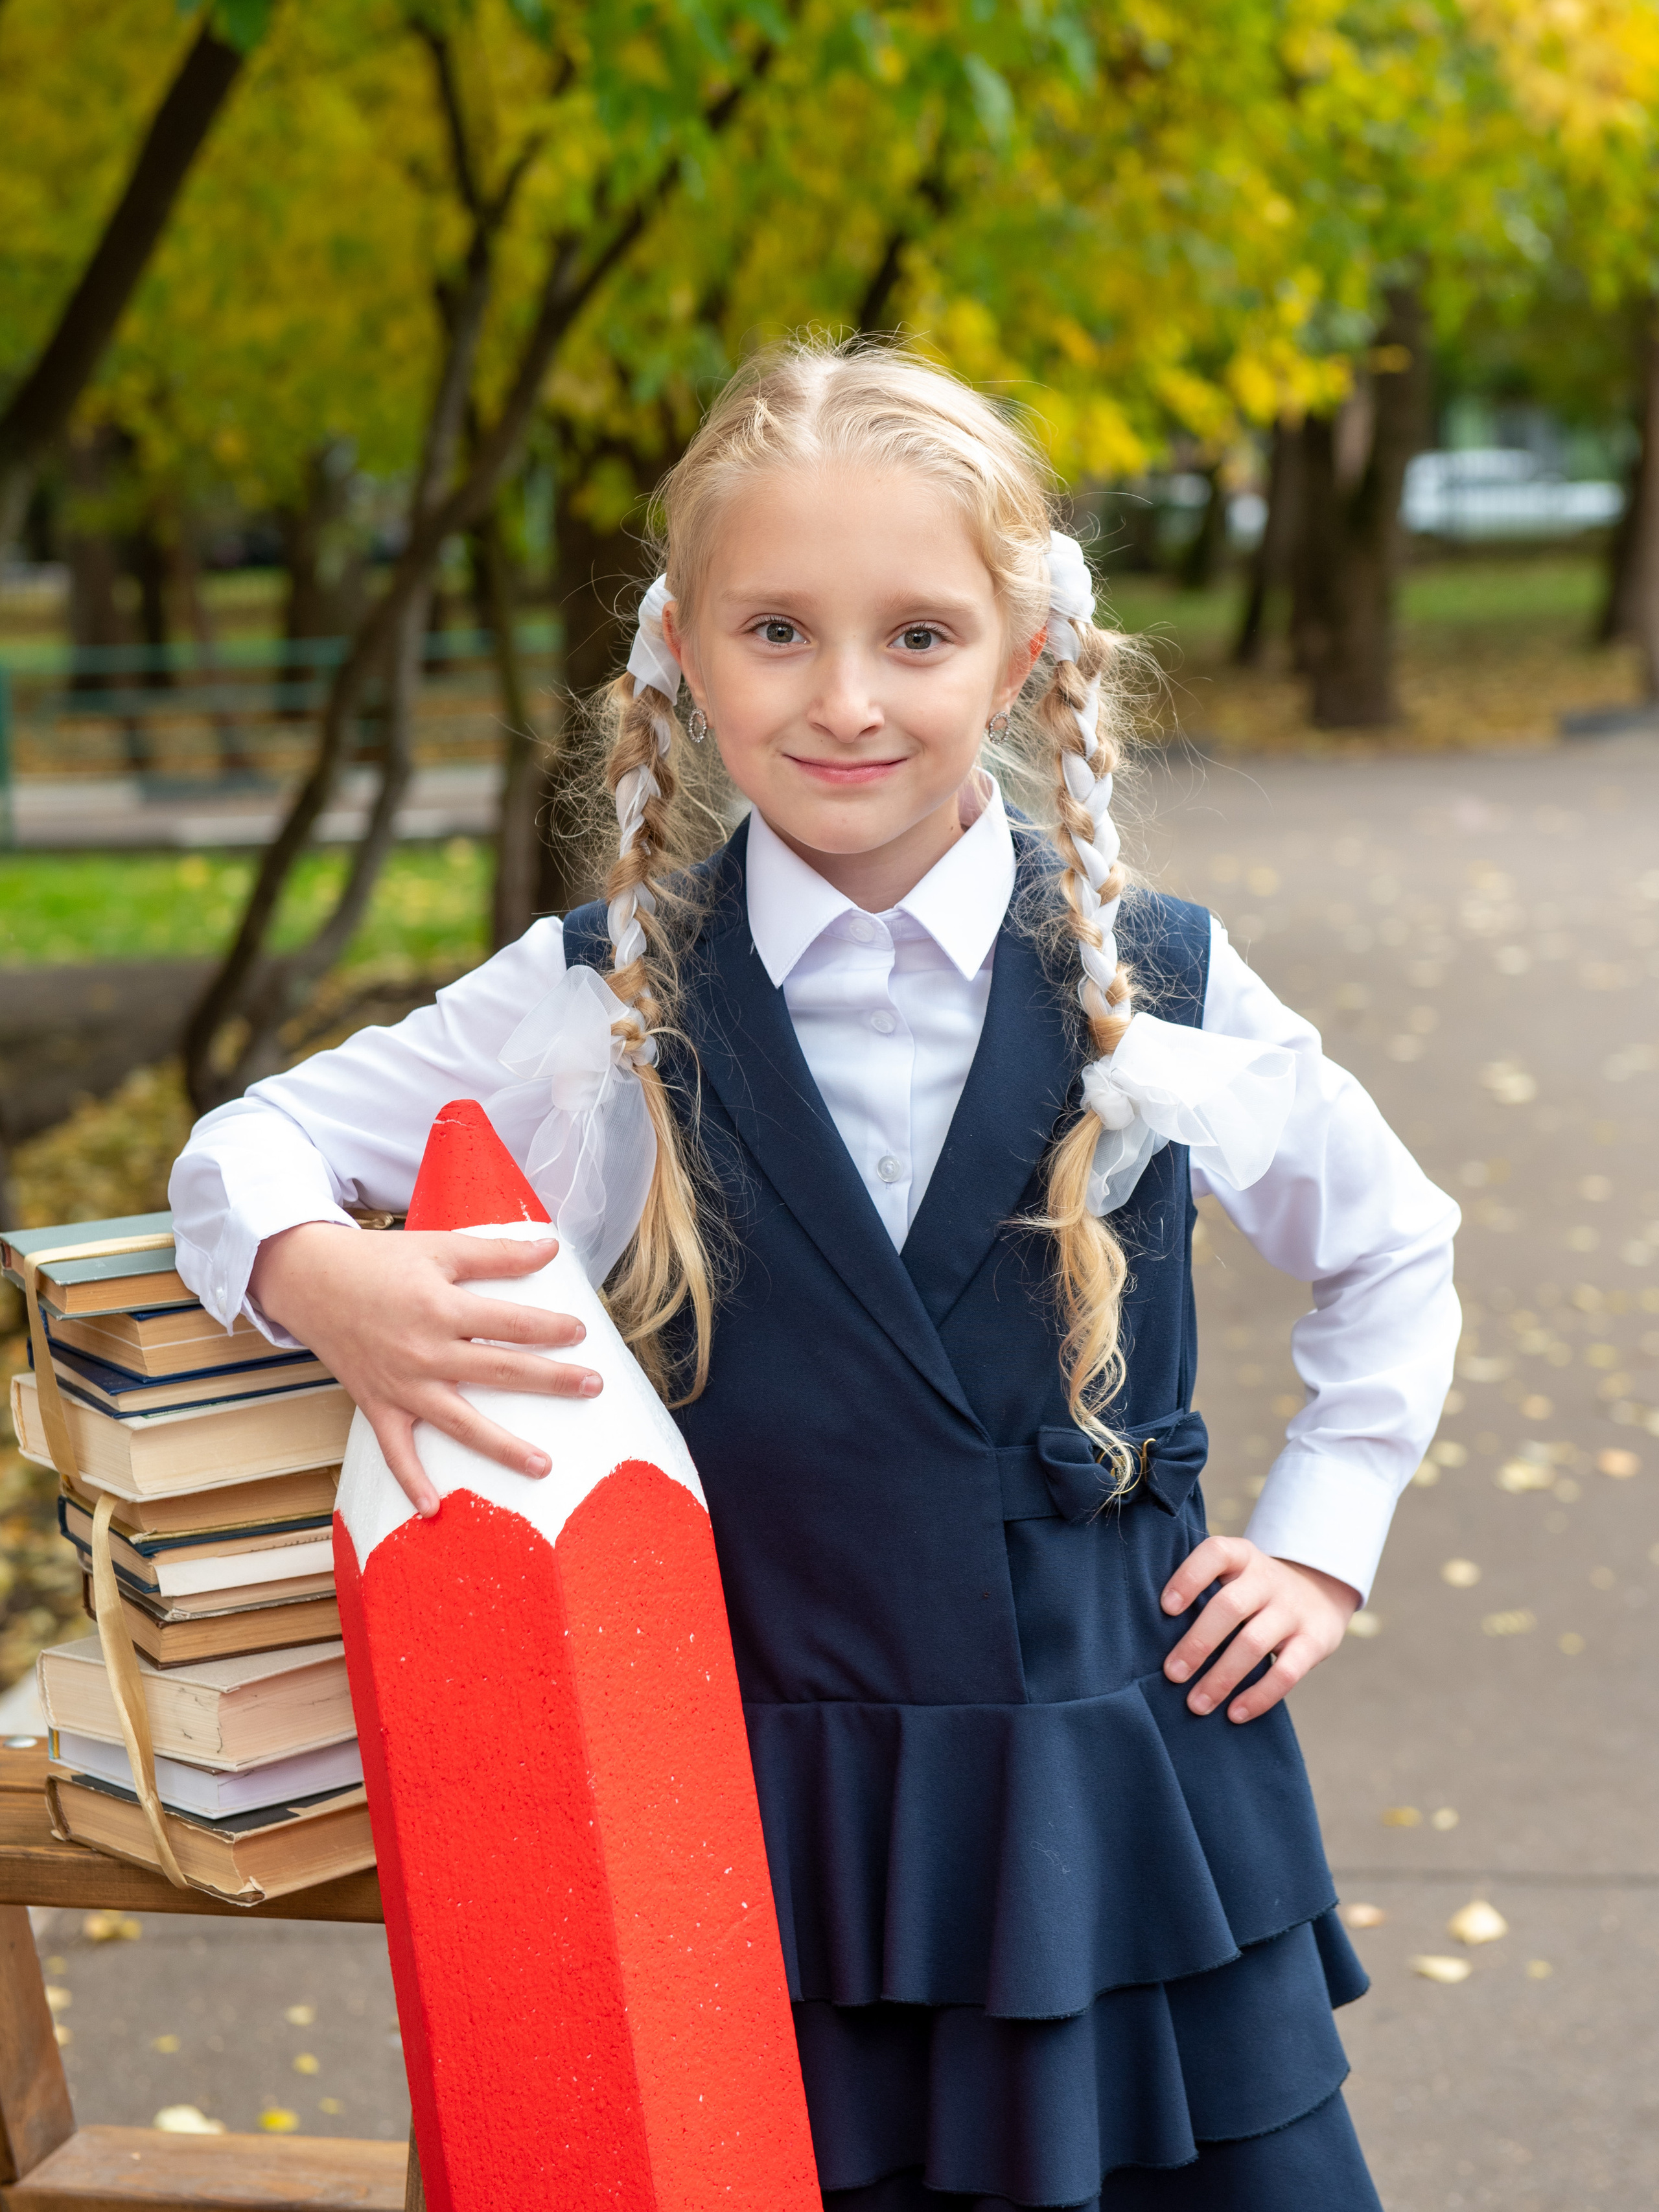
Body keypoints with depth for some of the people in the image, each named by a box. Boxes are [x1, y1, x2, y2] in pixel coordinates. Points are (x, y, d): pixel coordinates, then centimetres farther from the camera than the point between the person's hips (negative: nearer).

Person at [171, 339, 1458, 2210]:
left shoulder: (1158, 989, 0)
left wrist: (1320, 1541, 8)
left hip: (1143, 1826, 1)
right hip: (777, 1834, -1)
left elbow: (1389, 1251, 16)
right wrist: (321, 1277, -17)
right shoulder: (600, 1004, -2)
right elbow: (257, 1146, 4)